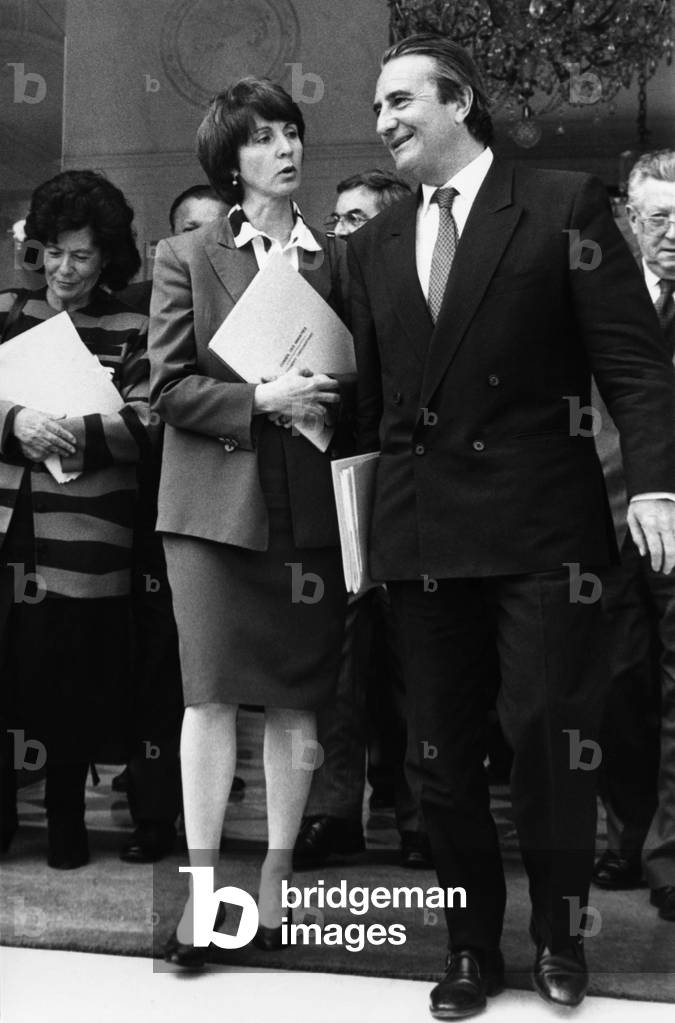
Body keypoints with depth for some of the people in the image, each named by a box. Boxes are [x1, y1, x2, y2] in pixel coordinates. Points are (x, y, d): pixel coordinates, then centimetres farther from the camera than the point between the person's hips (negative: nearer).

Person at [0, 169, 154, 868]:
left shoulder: (131, 330, 5)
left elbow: (144, 421, -4)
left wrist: (75, 434, -20)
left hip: (84, 532, -1)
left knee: (74, 679, 3)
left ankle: (66, 816, 23)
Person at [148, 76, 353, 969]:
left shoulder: (335, 262, 11)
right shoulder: (187, 257, 6)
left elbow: (357, 387, 14)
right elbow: (168, 385, -1)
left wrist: (327, 400, -6)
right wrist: (261, 401, -13)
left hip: (311, 506, 2)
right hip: (216, 501, -1)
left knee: (296, 699, 4)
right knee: (212, 693, -2)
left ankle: (275, 890, 16)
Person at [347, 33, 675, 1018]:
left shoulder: (564, 206, 0)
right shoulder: (375, 243, 14)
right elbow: (372, 391, 14)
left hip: (540, 526, -4)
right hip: (417, 531, 5)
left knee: (550, 736, 0)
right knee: (444, 752, 10)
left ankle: (559, 936, 24)